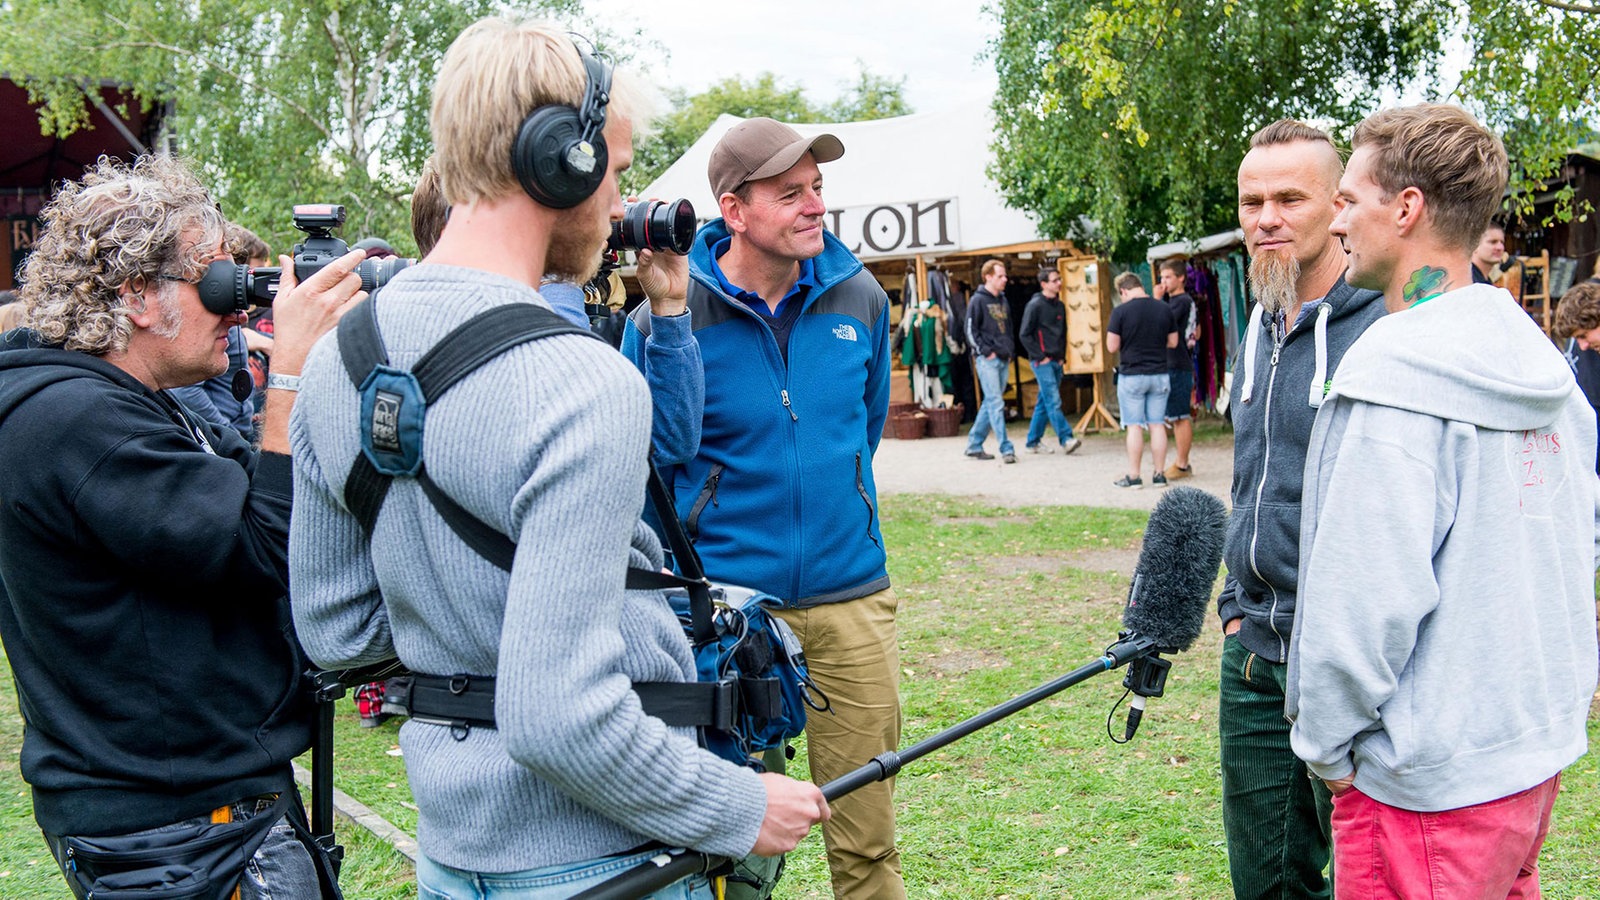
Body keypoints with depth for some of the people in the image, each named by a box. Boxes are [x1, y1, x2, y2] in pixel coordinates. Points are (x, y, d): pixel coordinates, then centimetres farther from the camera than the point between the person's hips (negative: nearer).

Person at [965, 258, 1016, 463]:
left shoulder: (1003, 300, 16)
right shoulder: (978, 300, -6)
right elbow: (971, 330, -8)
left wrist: (1009, 352, 13)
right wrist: (986, 351, -13)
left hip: (1003, 360, 7)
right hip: (987, 360, -7)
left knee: (990, 403, 10)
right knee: (996, 403, -10)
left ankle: (974, 444, 18)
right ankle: (1006, 448, -12)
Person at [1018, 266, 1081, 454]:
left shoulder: (1060, 306, 14)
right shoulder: (1035, 305, -8)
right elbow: (1024, 334, -10)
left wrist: (1062, 355, 11)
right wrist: (1040, 357, -12)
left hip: (1056, 362, 7)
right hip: (1042, 362, -7)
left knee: (1044, 403, 10)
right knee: (1053, 402, -13)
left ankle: (1032, 442, 17)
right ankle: (1066, 440, -17)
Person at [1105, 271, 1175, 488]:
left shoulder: (1121, 311, -11)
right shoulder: (1164, 309, 2)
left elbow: (1112, 347, -10)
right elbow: (1173, 342, 10)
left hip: (1132, 375, -4)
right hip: (1159, 375, 4)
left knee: (1135, 426, 2)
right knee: (1157, 425, 9)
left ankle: (1133, 476, 5)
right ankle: (1159, 475, 12)